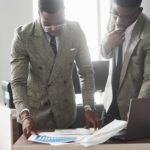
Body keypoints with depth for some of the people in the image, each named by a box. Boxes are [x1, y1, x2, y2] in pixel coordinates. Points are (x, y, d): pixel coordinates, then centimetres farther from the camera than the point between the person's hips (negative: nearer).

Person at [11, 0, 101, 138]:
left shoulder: (75, 31, -10)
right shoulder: (23, 35, -17)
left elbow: (86, 71, -4)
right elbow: (18, 81, -18)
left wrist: (89, 108, -15)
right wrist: (24, 115, -33)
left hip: (65, 110, 2)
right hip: (35, 110, -2)